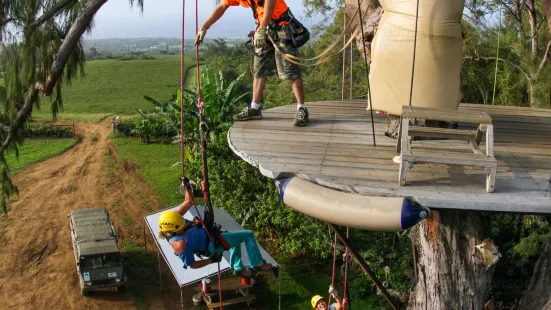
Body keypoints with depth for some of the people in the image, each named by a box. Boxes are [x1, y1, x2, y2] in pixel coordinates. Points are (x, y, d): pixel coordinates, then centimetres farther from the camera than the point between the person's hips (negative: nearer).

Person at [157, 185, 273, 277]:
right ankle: (257, 263, 15)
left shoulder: (172, 217, -18)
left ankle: (238, 268, 41)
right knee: (249, 235, -2)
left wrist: (187, 186, -27)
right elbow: (191, 264, -23)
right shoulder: (180, 244, -35)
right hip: (212, 244, -9)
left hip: (206, 234, 9)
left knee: (236, 237, 31)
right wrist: (212, 260, -15)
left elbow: (189, 202, -10)